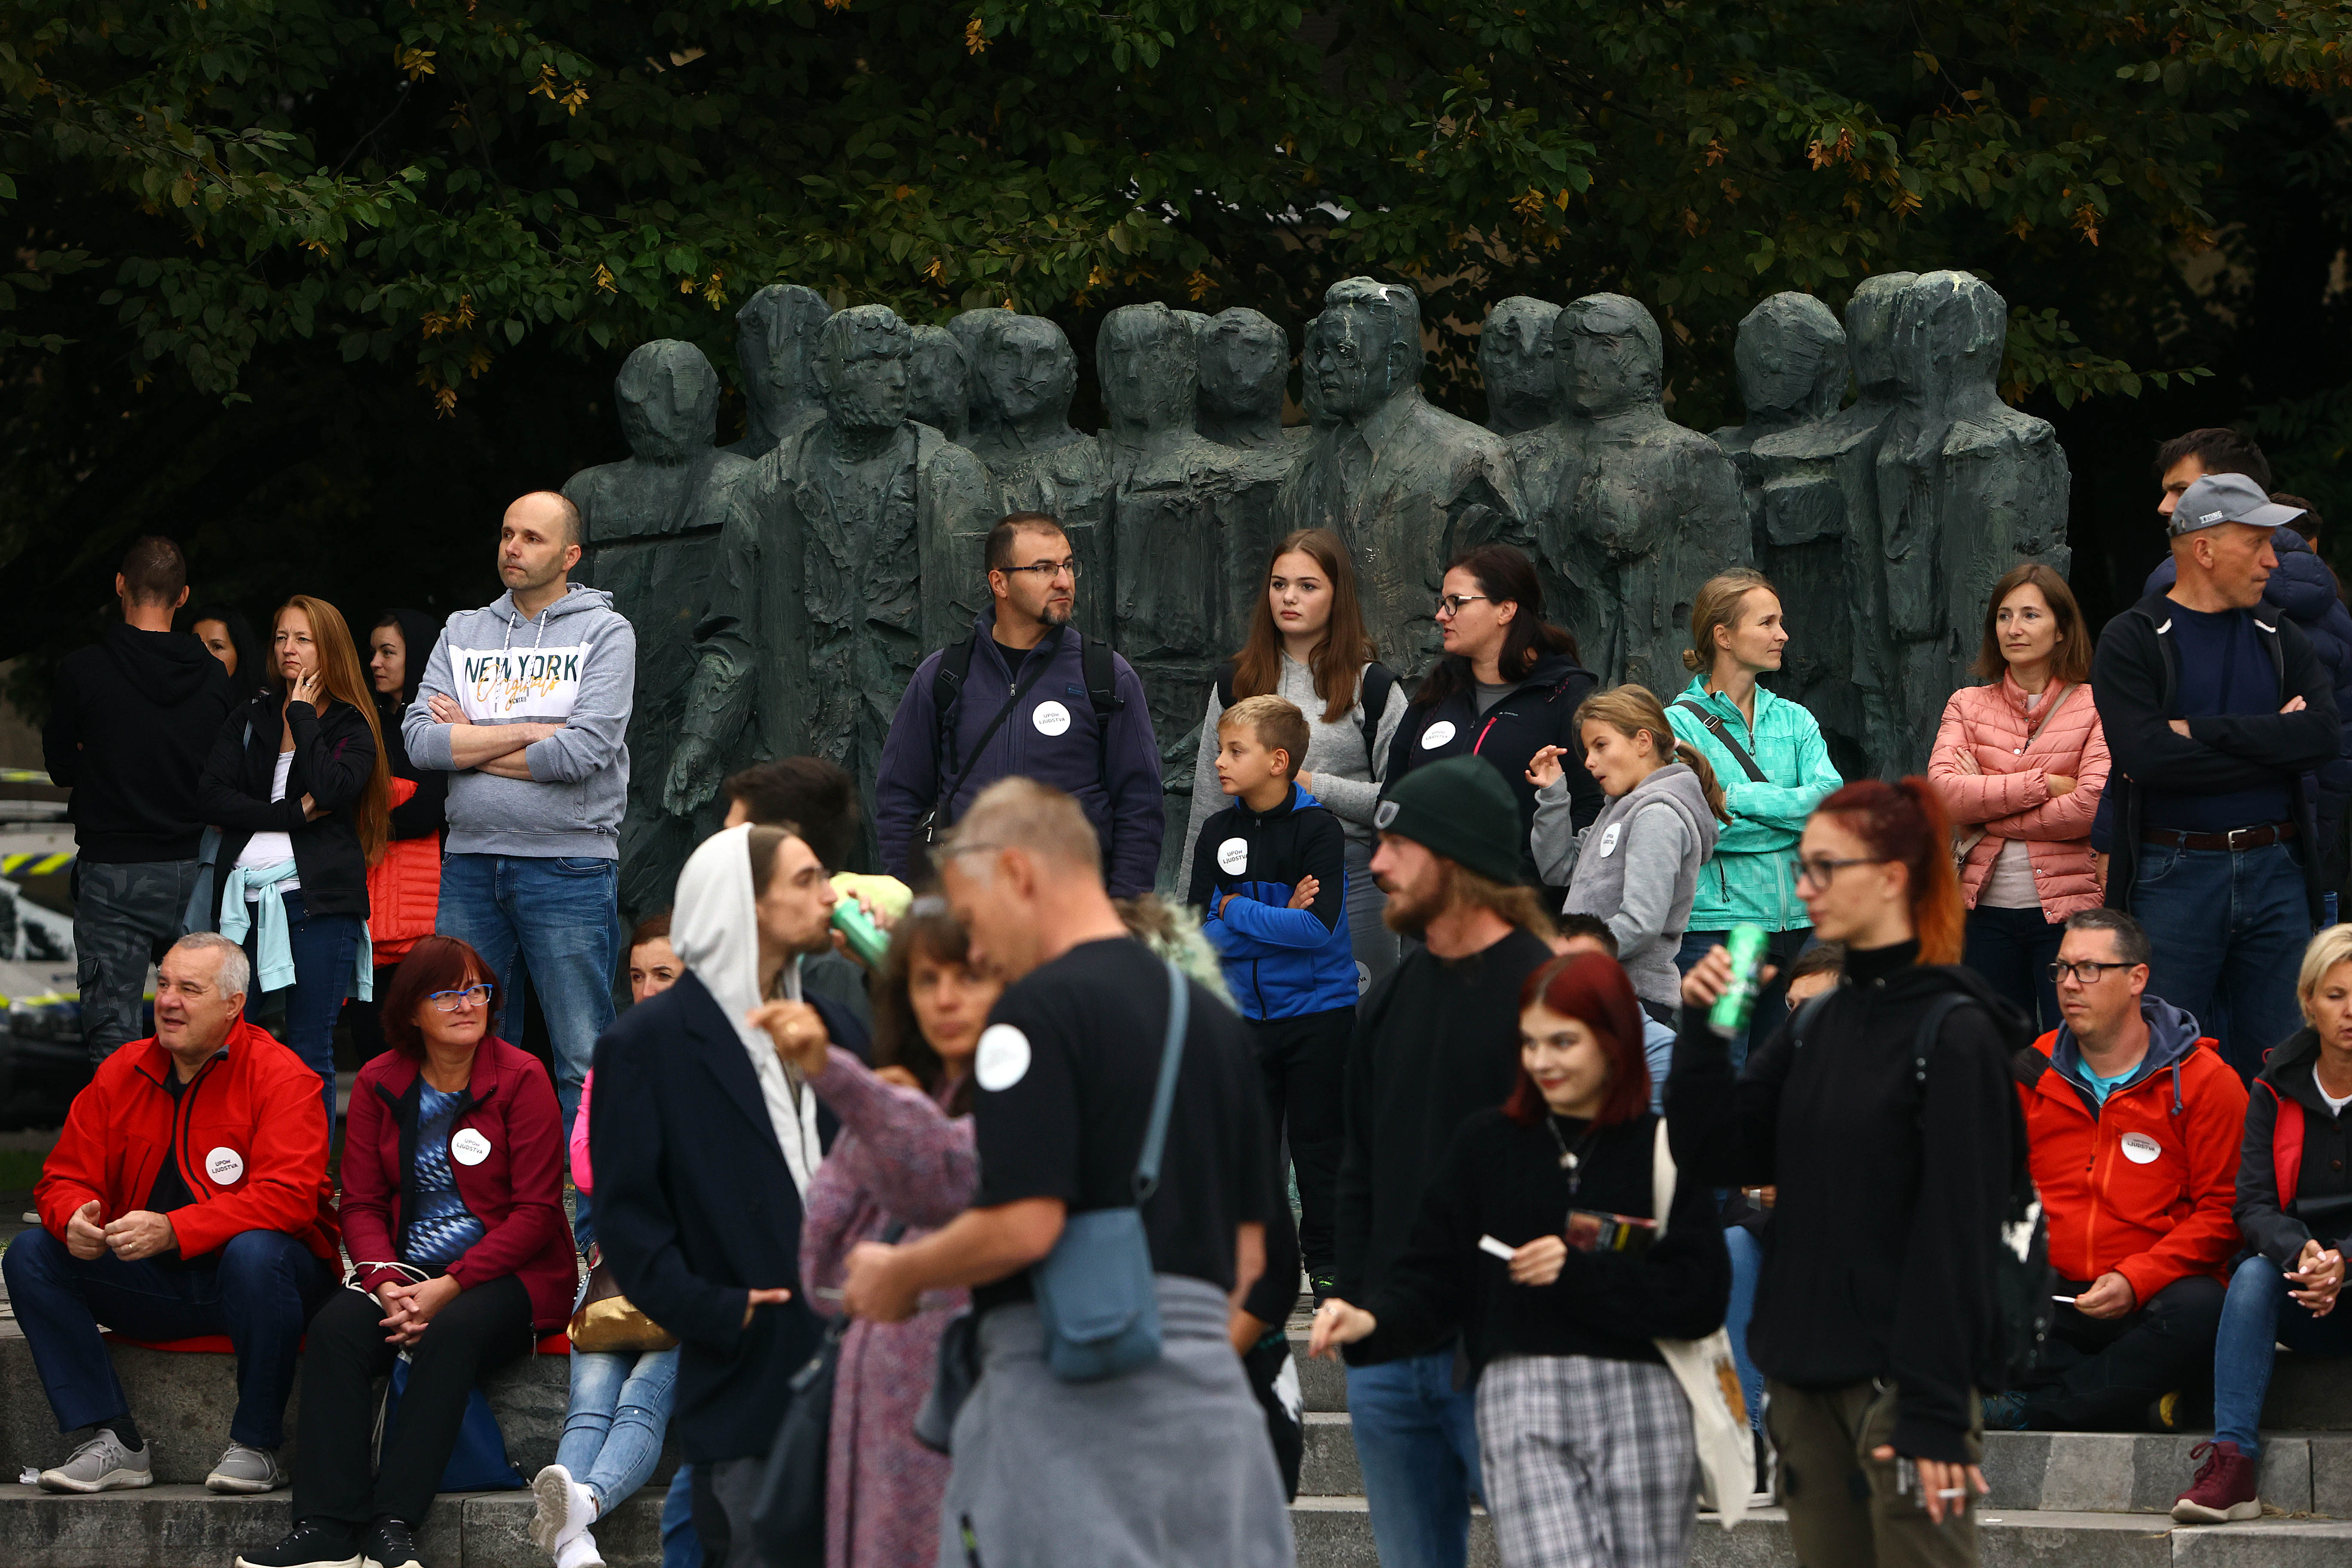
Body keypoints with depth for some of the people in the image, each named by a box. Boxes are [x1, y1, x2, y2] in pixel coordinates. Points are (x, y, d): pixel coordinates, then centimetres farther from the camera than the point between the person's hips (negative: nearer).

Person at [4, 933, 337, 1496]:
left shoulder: (279, 1075, -10)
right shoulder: (121, 1074, 6)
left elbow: (285, 1197, -23)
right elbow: (64, 1179, 8)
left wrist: (171, 1231, -34)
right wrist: (73, 1219, -20)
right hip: (153, 1284, 5)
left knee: (256, 1253, -39)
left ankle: (255, 1446, -22)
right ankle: (115, 1443, -16)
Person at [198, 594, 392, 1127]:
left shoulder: (352, 728, 7)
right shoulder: (249, 720, 16)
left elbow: (330, 790, -14)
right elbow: (211, 797, 2)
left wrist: (303, 717, -4)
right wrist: (293, 813, -8)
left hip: (317, 900, -3)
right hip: (245, 897, 3)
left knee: (311, 1054, -2)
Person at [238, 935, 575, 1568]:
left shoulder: (521, 1078, -4)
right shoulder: (380, 1083, 8)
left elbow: (535, 1211, -8)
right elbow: (362, 1203, 8)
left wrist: (450, 1287, -18)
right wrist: (385, 1283, -14)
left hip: (509, 1273, -4)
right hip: (408, 1269, 4)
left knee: (449, 1334, -35)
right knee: (335, 1327, -26)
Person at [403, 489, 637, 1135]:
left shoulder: (606, 633, 1)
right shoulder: (463, 632, 13)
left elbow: (582, 753, -13)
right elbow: (421, 741, -1)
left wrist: (468, 740, -2)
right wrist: (530, 732, -9)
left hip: (570, 865, -4)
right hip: (471, 861, 4)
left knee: (583, 1060, -3)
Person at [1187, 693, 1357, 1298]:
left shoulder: (1319, 828, -11)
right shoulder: (1218, 834, 2)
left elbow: (1319, 928, -22)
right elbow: (1197, 927, -5)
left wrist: (1236, 911, -15)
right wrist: (1276, 918, -16)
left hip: (1318, 1011, -4)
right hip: (1245, 1014, 4)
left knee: (1317, 1144, 3)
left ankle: (1326, 1263, 14)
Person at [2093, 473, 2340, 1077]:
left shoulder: (2281, 641, 13)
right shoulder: (2133, 640, -2)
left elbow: (2324, 733, -5)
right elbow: (2146, 756, -17)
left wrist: (2201, 732, -13)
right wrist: (2272, 744, -9)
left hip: (2275, 873, 4)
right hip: (2174, 875, -4)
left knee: (2273, 1064, 5)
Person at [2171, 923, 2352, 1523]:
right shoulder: (2277, 1090, 5)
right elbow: (2253, 1205, -3)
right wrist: (2301, 1255, -25)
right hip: (2299, 1304, 3)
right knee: (2253, 1274, -29)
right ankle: (2231, 1463, -39)